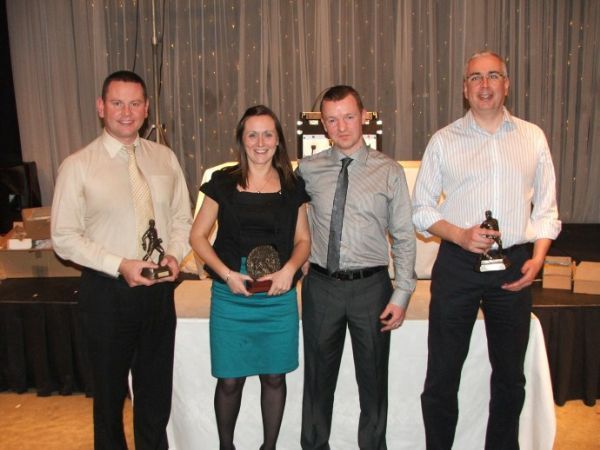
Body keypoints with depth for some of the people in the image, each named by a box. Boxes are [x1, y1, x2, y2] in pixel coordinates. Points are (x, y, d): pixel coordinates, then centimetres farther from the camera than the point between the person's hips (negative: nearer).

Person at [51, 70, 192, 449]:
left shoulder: (165, 158, 3)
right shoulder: (78, 166, -8)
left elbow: (183, 217, 9)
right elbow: (65, 237, -9)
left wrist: (175, 254, -10)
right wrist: (120, 265, -19)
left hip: (159, 288, 3)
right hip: (108, 290, -3)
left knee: (157, 389, 19)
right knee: (110, 390, 16)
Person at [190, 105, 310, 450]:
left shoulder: (292, 187, 4)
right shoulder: (223, 183, -1)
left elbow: (303, 240, 8)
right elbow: (198, 235, 1)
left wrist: (289, 269, -12)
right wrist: (227, 274, -13)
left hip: (278, 298, 2)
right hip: (230, 297, -1)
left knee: (274, 377, 12)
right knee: (230, 380, 7)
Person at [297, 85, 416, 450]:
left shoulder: (389, 171, -3)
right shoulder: (308, 170, 1)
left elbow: (404, 238, -2)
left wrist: (402, 295, -6)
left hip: (371, 286, -1)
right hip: (321, 285, 1)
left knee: (373, 379, 14)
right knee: (318, 378, 15)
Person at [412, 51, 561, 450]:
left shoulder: (533, 137, 7)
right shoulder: (444, 141, 2)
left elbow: (546, 208, 9)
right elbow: (421, 208, 3)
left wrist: (538, 258, -5)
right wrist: (461, 236, -13)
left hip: (515, 267, 2)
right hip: (458, 264, -2)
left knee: (511, 375, 15)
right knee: (442, 375, 5)